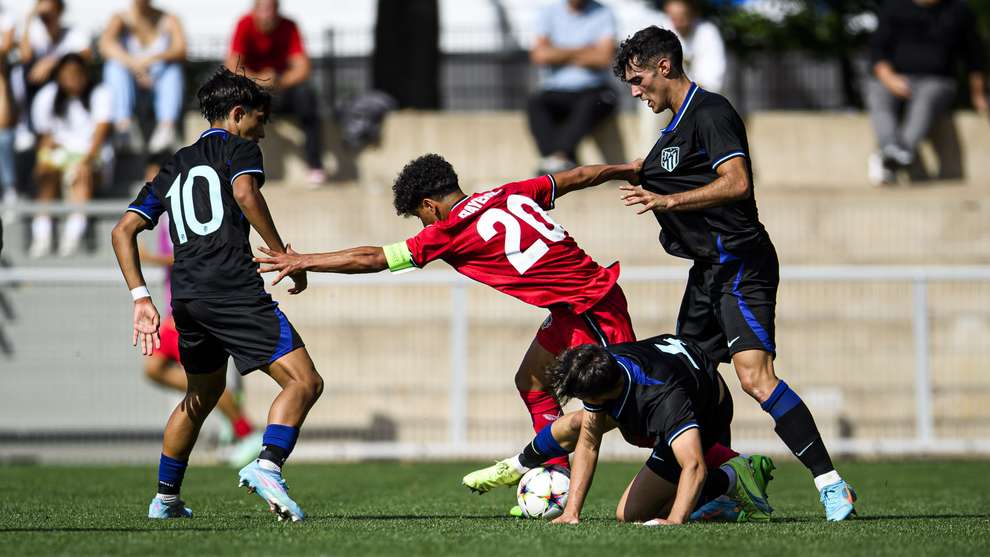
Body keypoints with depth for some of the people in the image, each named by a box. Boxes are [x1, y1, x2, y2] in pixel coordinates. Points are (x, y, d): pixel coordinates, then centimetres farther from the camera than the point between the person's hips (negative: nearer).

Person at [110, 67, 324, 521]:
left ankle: (165, 499, 33)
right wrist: (284, 256, -10)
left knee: (203, 393, 28)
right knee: (304, 382, -10)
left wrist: (141, 298, 15)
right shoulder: (238, 147, 7)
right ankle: (267, 464, -33)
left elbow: (124, 230, 20)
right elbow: (245, 193, -15)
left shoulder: (174, 167, 26)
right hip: (234, 290, -7)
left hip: (186, 297, 7)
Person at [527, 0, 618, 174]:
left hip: (592, 89, -2)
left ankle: (560, 157, -54)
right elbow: (540, 55, -6)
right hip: (555, 91, 2)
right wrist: (583, 51, -4)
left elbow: (603, 57, -11)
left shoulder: (603, 15, 3)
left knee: (590, 104, -36)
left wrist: (560, 55, -4)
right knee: (535, 104, -29)